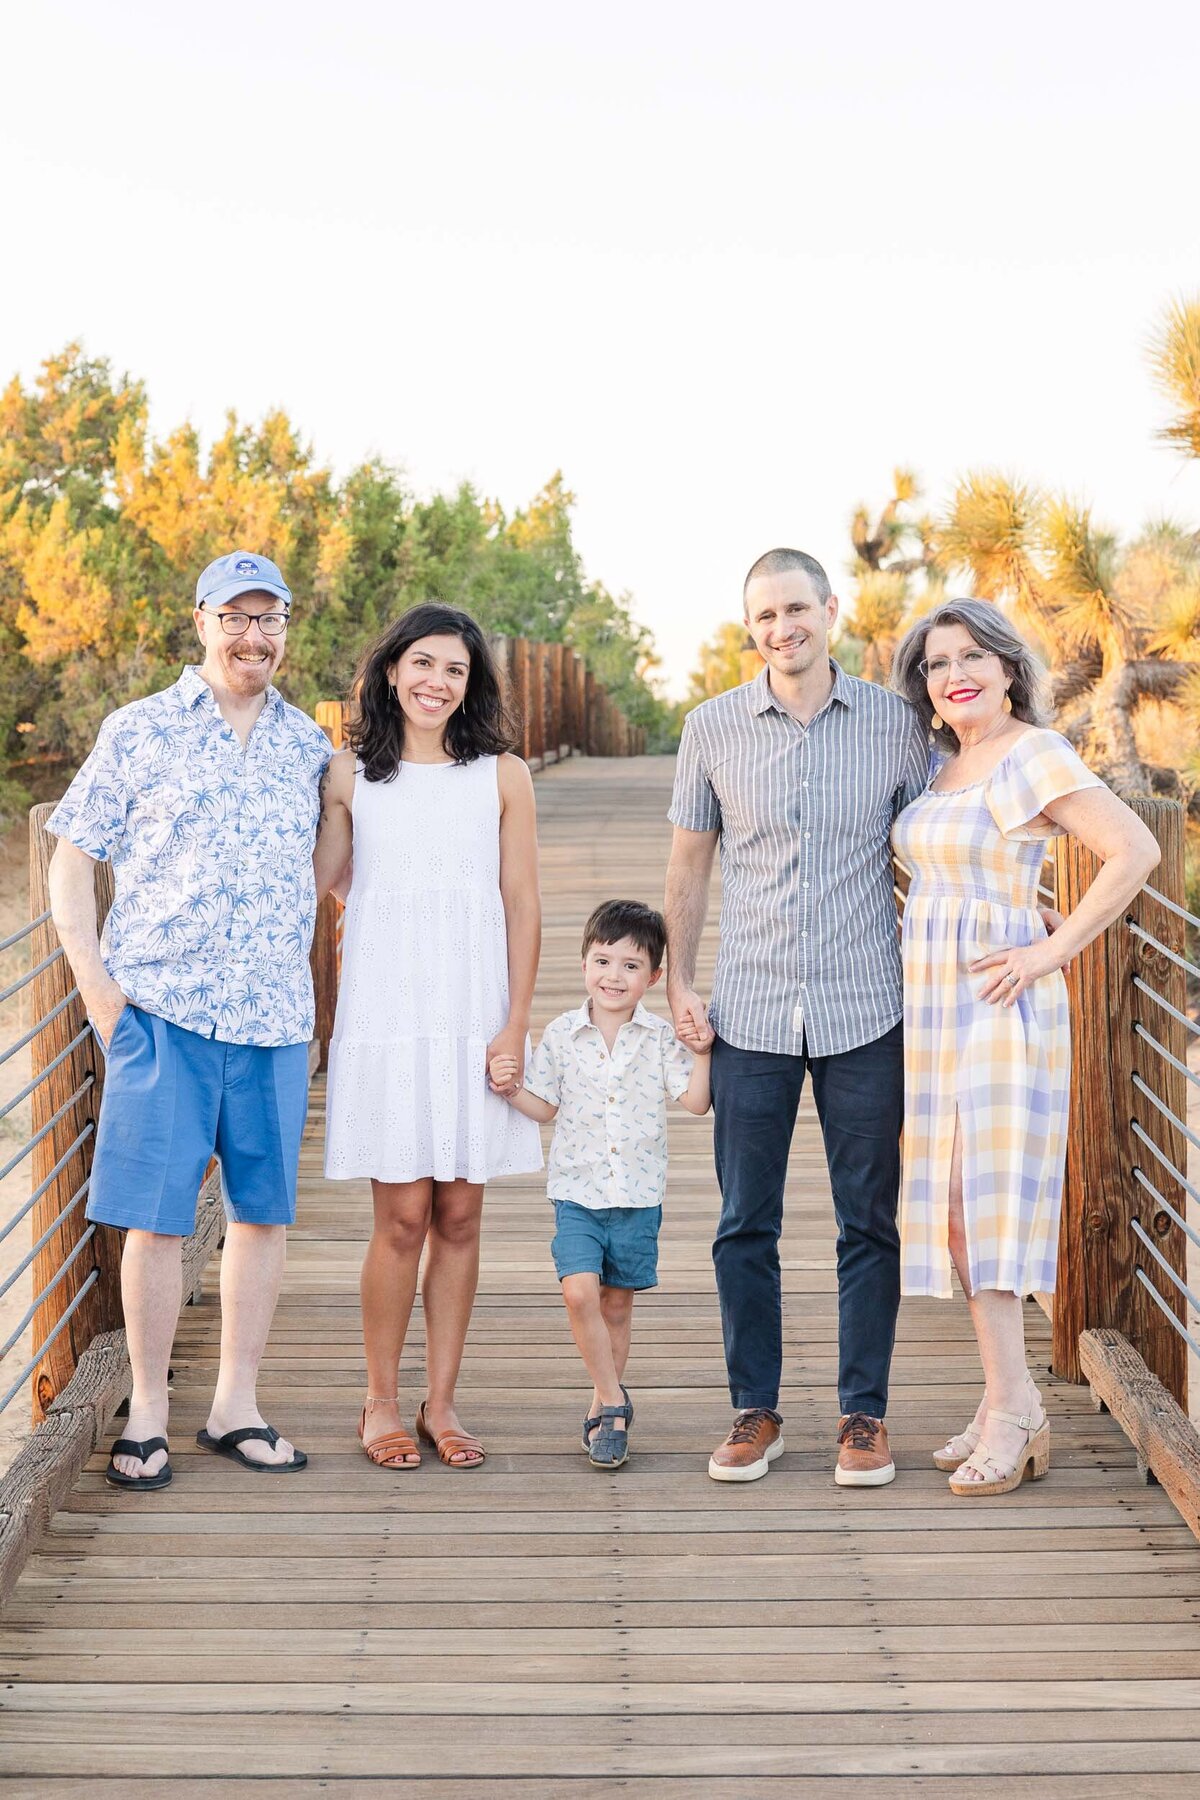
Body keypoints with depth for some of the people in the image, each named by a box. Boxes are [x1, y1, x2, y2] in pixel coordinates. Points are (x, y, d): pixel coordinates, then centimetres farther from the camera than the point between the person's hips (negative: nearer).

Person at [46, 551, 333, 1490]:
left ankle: (236, 1405, 19)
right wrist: (94, 979, -5)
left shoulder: (309, 744, 12)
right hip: (161, 1006, -3)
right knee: (156, 1212, -2)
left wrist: (304, 972, 10)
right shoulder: (139, 731, 3)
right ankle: (148, 1414, 11)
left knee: (264, 1207, 7)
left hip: (276, 1013, 4)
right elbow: (73, 856, 3)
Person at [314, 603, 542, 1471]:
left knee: (459, 1216, 5)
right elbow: (310, 881, 7)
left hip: (475, 1019, 1)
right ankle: (381, 1404, 14)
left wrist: (516, 1024, -2)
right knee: (403, 1216, -2)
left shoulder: (503, 776, 5)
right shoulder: (349, 775, 5)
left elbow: (523, 907, 4)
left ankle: (440, 1403, 17)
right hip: (386, 1016, -1)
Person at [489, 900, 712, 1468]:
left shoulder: (660, 1038, -2)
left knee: (617, 1302, 9)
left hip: (639, 1195, 0)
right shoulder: (562, 1034, 0)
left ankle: (602, 1405, 26)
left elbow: (696, 1101, -3)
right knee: (580, 1291, -18)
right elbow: (545, 1106, 8)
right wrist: (510, 1088, -9)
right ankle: (613, 1399, -3)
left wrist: (702, 1052, -16)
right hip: (577, 1191, 0)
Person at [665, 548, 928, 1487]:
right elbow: (690, 862, 11)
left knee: (870, 1223, 5)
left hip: (866, 1012, -1)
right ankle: (756, 1412, 19)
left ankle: (865, 1415, 17)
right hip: (749, 1013, 1)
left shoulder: (897, 723, 1)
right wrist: (679, 982, 5)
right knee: (745, 1225, 6)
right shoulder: (713, 728, 3)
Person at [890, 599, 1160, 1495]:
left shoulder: (1034, 756, -12)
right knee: (952, 1205, 8)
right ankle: (1019, 1405, 16)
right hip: (933, 1008, 9)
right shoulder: (944, 763, 12)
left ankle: (1008, 1414, -1)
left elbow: (1136, 851, -21)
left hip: (999, 1010, -8)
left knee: (984, 1205, -8)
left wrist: (1054, 951, -18)